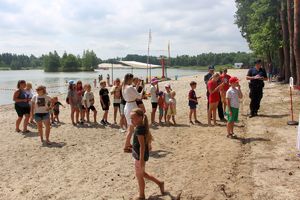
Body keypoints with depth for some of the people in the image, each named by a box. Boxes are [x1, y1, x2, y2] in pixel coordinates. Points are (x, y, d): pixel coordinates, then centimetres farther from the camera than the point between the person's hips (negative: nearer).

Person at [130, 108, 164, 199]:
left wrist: (141, 159, -25)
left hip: (140, 155, -10)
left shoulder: (139, 129, -25)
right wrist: (149, 145, 33)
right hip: (139, 154, 10)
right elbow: (149, 137, 18)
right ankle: (159, 183, 33)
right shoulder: (143, 126, 3)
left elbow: (142, 145, -26)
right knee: (142, 174, 23)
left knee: (139, 175, 8)